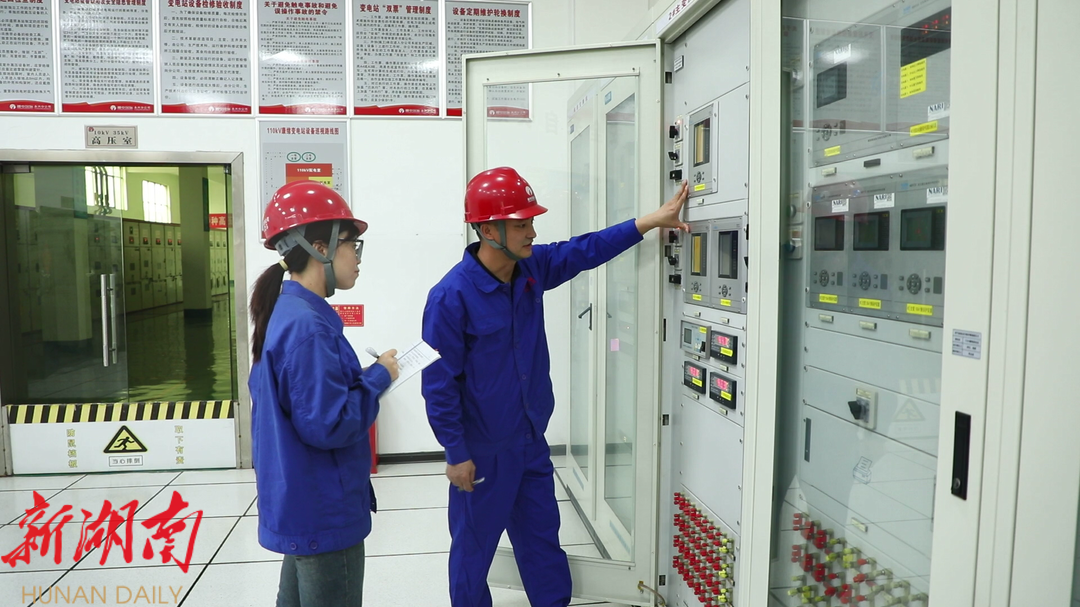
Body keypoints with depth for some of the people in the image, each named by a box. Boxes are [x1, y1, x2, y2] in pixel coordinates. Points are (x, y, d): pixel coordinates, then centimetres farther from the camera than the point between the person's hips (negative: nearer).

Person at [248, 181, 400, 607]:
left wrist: (364, 375, 5)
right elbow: (327, 424, -27)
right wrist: (378, 377, -15)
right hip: (324, 512, -10)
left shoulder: (288, 313, 7)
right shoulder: (306, 325, -24)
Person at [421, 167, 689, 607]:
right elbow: (438, 383, -18)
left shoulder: (531, 268, -3)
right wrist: (456, 454, -14)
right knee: (474, 547, 14)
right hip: (481, 451, -6)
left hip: (531, 441, 7)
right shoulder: (452, 296, -22)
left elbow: (586, 249, 8)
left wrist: (652, 221, 1)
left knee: (542, 539, 20)